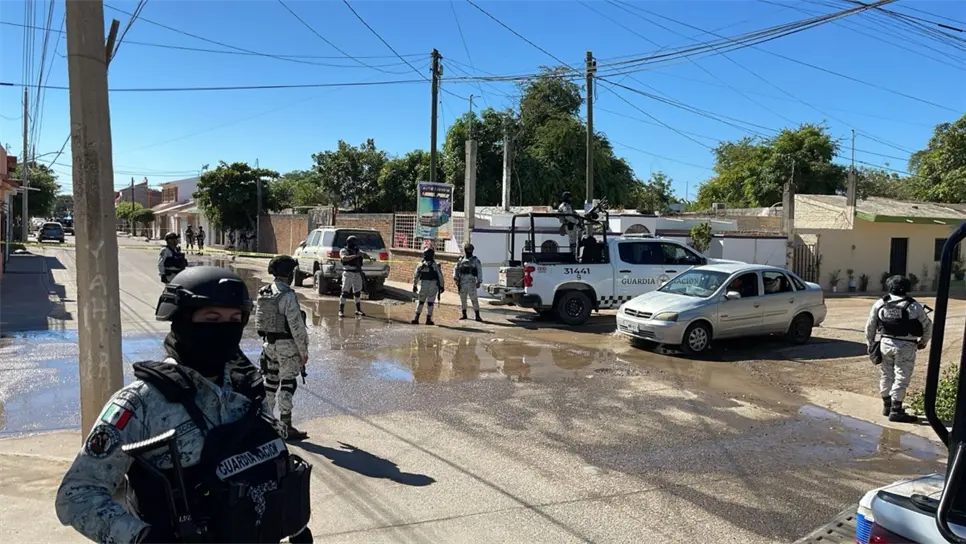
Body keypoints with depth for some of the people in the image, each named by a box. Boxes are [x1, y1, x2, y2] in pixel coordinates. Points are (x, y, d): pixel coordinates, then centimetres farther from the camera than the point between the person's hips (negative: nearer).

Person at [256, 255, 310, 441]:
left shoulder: (263, 293, 5)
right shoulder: (288, 296, -19)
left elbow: (259, 321, 12)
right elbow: (296, 326, -19)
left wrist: (267, 340, 20)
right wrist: (304, 351, -12)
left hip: (269, 344, 8)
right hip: (287, 346, -8)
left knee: (270, 382, 18)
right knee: (287, 385, -1)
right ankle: (286, 427, 5)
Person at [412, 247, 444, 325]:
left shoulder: (421, 265, 1)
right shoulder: (436, 265, -6)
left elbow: (415, 276, 7)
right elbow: (440, 277, -6)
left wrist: (414, 286, 18)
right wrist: (441, 286, 2)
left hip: (423, 285, 2)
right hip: (433, 285, -2)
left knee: (421, 302, 15)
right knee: (430, 303, 5)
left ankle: (416, 318, 12)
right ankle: (428, 319, 6)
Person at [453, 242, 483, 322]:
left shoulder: (475, 260, 3)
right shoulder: (461, 259, 13)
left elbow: (479, 271, 0)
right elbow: (456, 269, 11)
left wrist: (479, 282, -8)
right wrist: (455, 278, -2)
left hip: (471, 282, -4)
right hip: (462, 282, 4)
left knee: (474, 299, -7)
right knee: (462, 299, 8)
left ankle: (477, 316, -4)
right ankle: (464, 314, 19)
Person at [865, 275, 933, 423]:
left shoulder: (880, 304, 0)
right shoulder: (914, 306, -6)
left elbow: (870, 326, 3)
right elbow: (928, 326, 2)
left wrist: (870, 344, 15)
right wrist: (923, 342, 18)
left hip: (885, 344, 3)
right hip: (905, 347, -3)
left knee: (886, 376, 15)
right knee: (901, 378, 2)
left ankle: (887, 406, 26)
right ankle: (896, 411, 4)